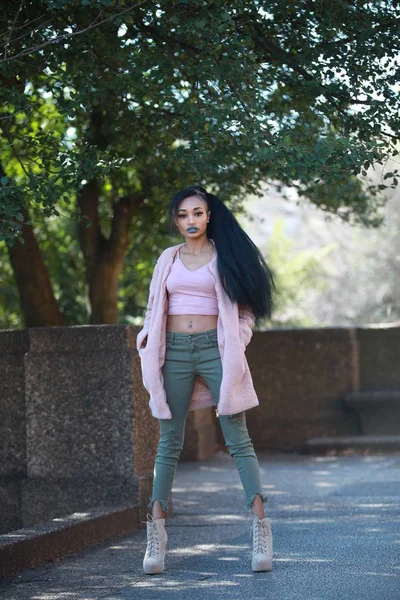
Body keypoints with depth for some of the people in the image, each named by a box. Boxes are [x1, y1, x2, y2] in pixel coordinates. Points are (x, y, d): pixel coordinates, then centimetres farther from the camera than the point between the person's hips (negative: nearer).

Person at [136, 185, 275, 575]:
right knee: (169, 443, 2)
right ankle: (156, 530, 0)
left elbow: (246, 307, 7)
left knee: (238, 439, -8)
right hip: (175, 351, 3)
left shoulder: (225, 256, 6)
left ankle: (259, 524, -12)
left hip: (215, 349, -2)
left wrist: (237, 343, -5)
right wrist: (146, 339, 8)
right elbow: (155, 307, 21)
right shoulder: (168, 259, 14)